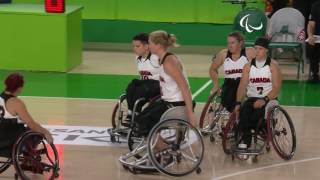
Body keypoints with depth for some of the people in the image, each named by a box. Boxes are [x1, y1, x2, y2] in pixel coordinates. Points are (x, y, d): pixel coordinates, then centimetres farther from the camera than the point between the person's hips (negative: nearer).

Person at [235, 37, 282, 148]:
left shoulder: (273, 65, 0)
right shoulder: (248, 66, 10)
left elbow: (276, 88, -8)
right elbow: (242, 86, 2)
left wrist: (264, 100, -22)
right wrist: (238, 103, -14)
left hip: (269, 99, -3)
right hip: (252, 98, 3)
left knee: (258, 113, -33)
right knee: (243, 111, -29)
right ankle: (245, 140, -30)